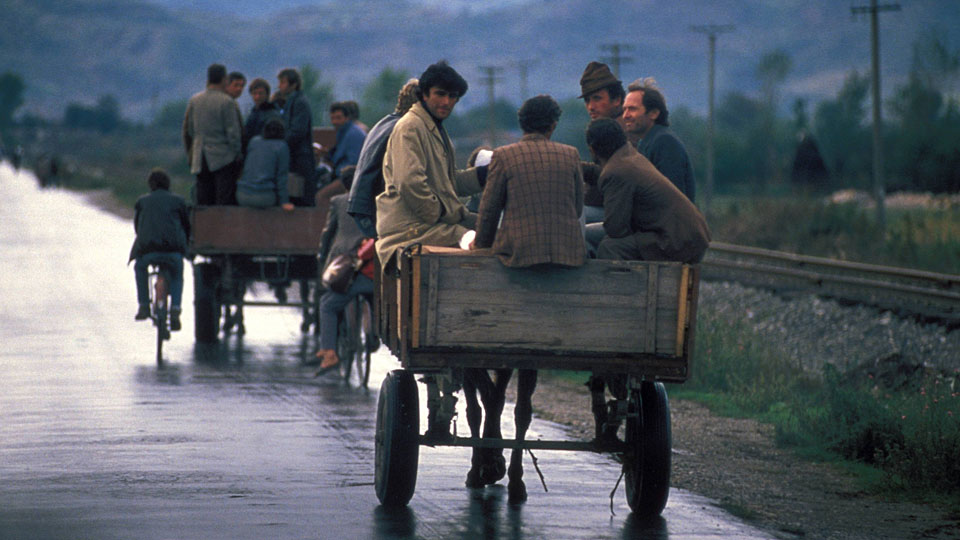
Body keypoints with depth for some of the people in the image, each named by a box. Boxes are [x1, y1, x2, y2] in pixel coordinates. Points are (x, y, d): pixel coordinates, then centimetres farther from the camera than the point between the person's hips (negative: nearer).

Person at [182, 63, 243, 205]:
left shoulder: (194, 101, 6)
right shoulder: (227, 102, -11)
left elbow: (187, 131, 12)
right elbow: (233, 133, -11)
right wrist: (237, 155, 1)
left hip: (201, 160, 5)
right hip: (223, 158, -5)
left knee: (203, 203, 7)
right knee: (224, 204, -4)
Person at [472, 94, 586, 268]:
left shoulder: (503, 155, -1)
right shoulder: (570, 154, 6)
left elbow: (489, 209, 3)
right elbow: (578, 209, 14)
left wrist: (481, 243, 19)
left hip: (521, 252, -2)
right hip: (566, 251, 2)